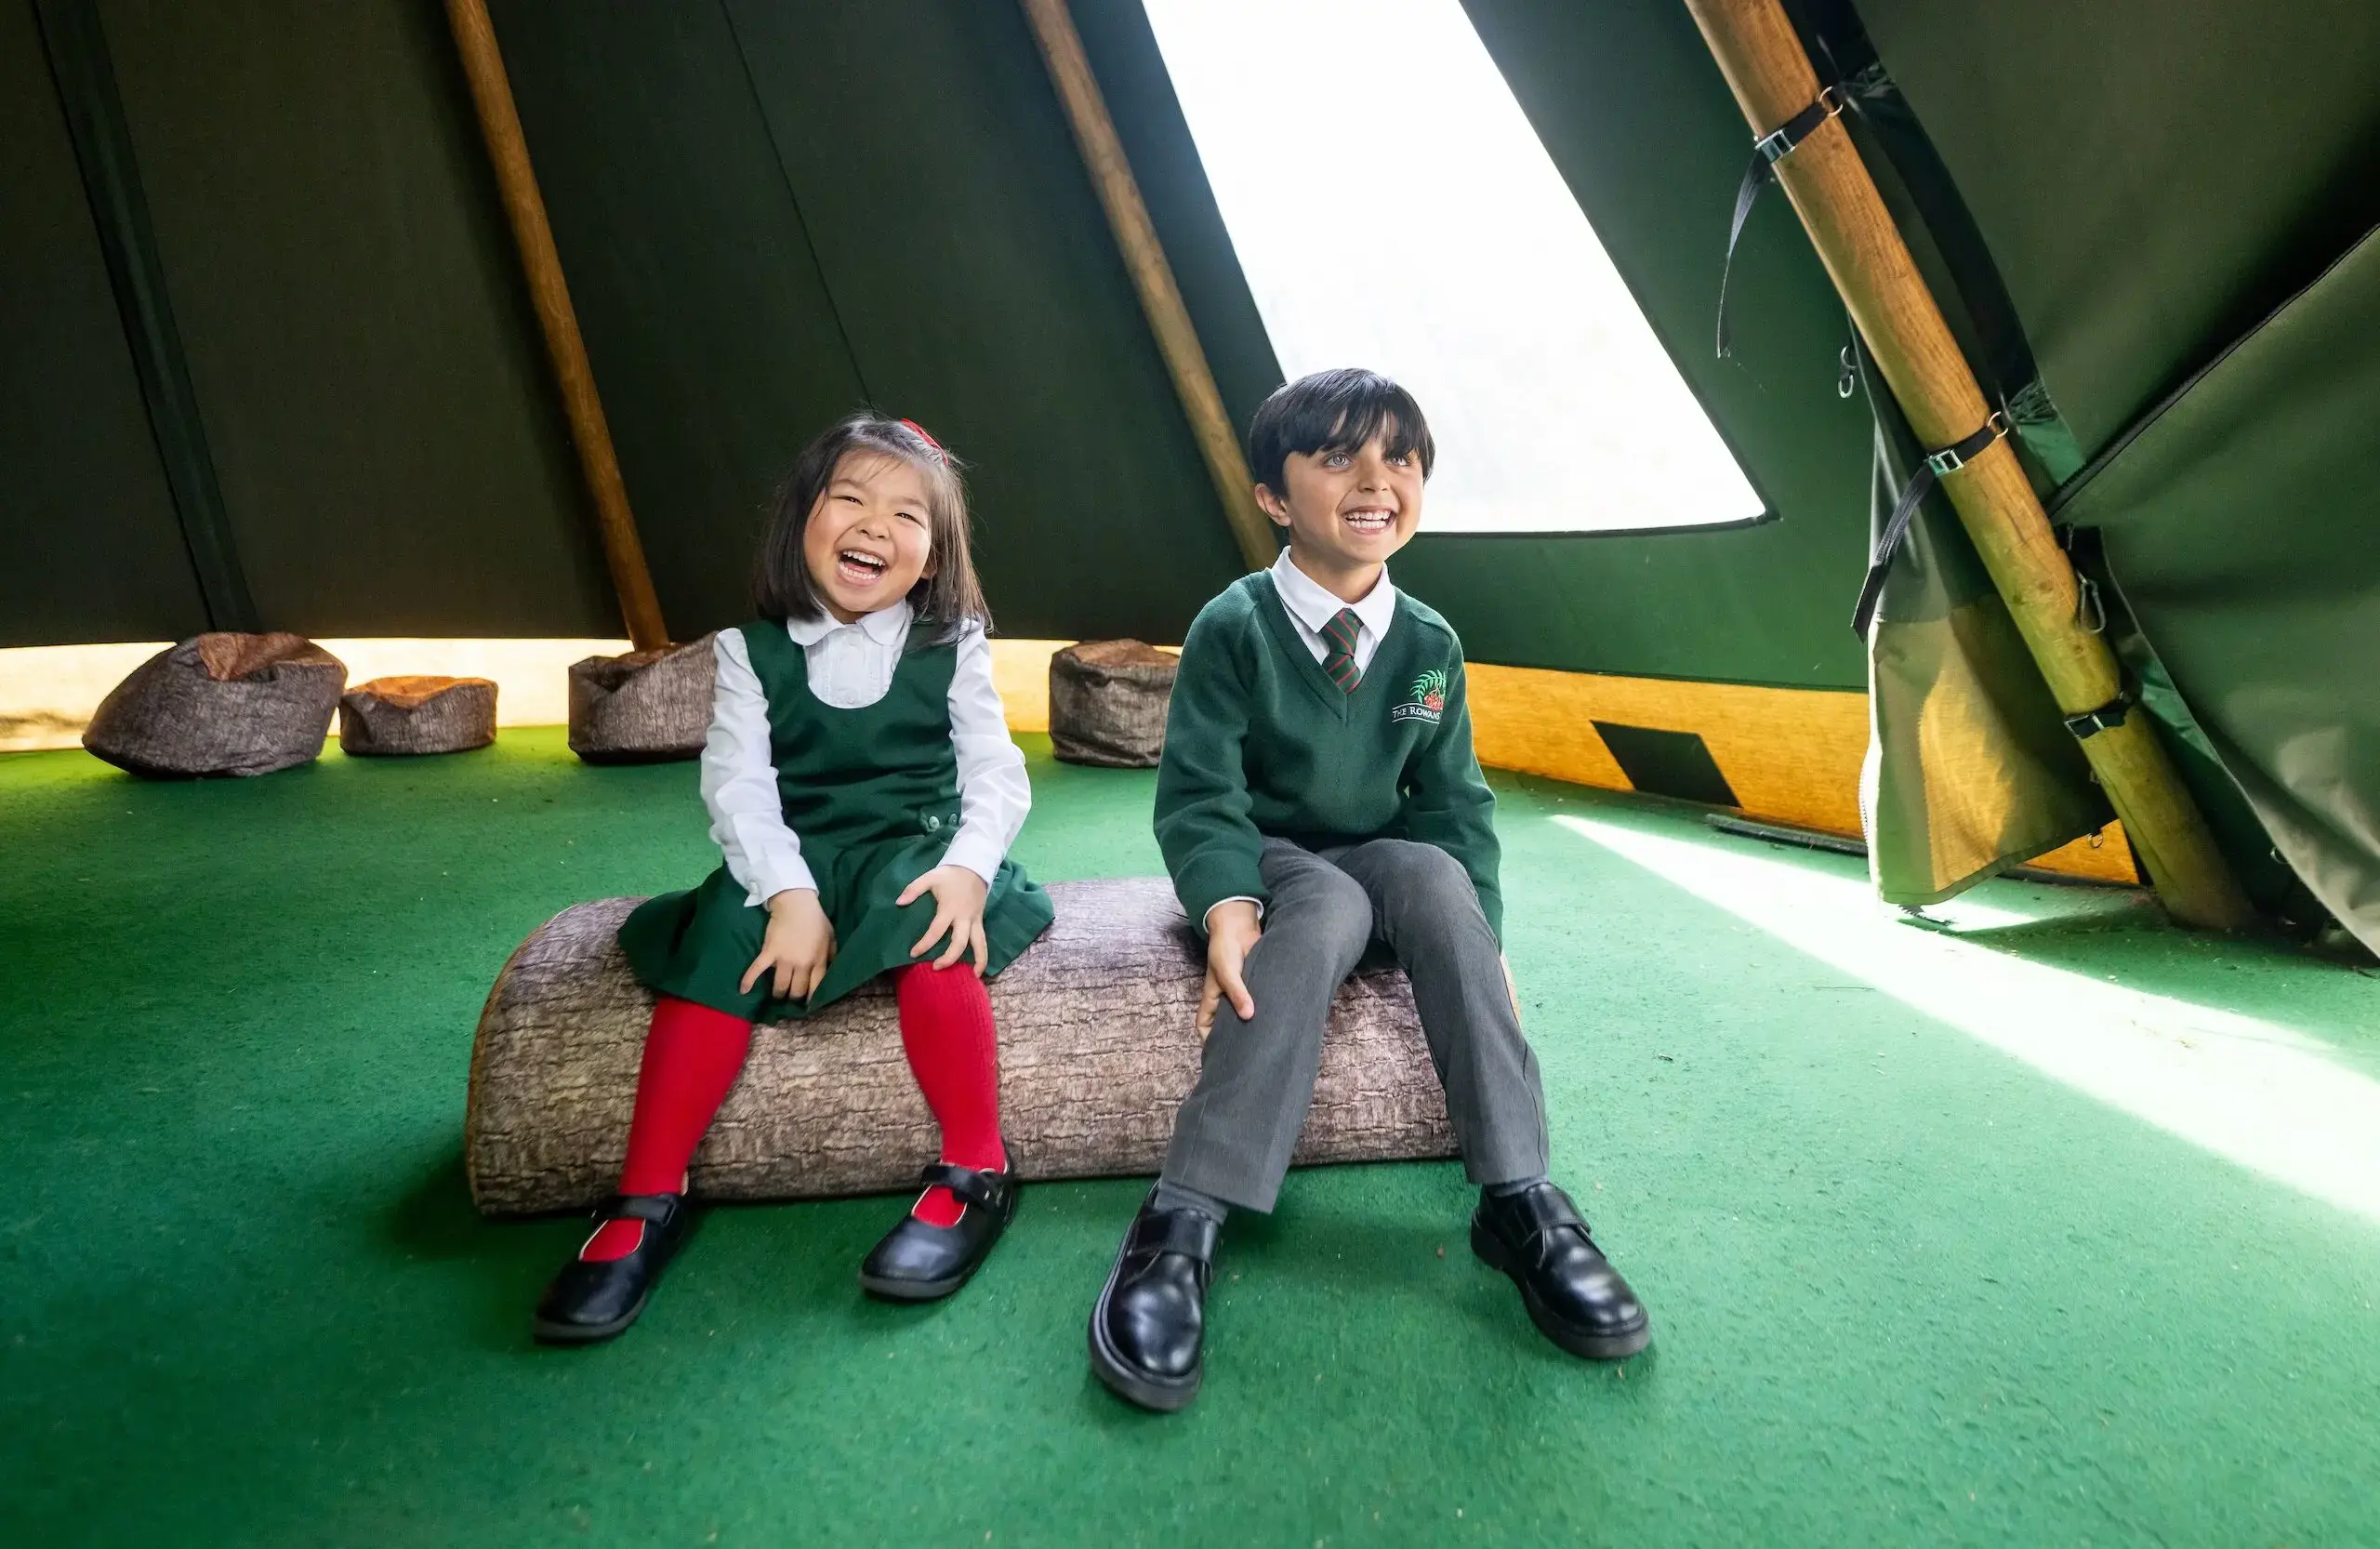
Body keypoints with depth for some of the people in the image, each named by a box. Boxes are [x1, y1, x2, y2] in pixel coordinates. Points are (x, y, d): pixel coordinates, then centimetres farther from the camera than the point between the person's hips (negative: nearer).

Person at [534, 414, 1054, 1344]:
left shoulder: (950, 648, 3)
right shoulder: (755, 649, 3)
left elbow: (995, 773, -3)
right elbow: (737, 782, -7)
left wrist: (967, 866, -24)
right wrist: (789, 893, -23)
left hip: (914, 850, -1)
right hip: (792, 857, 2)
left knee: (925, 920, -34)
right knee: (724, 929, -28)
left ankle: (975, 1171, -21)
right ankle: (647, 1199, -18)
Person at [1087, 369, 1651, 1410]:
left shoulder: (1430, 645, 0)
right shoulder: (1233, 627, -11)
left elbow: (1455, 802, 1)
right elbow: (1198, 791, -16)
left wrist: (1479, 935, -13)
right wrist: (1227, 906, -34)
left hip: (1385, 858, 4)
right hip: (1267, 860, -3)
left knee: (1435, 877, -30)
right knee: (1327, 904, -36)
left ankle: (1518, 1196, -29)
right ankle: (1183, 1221, -39)